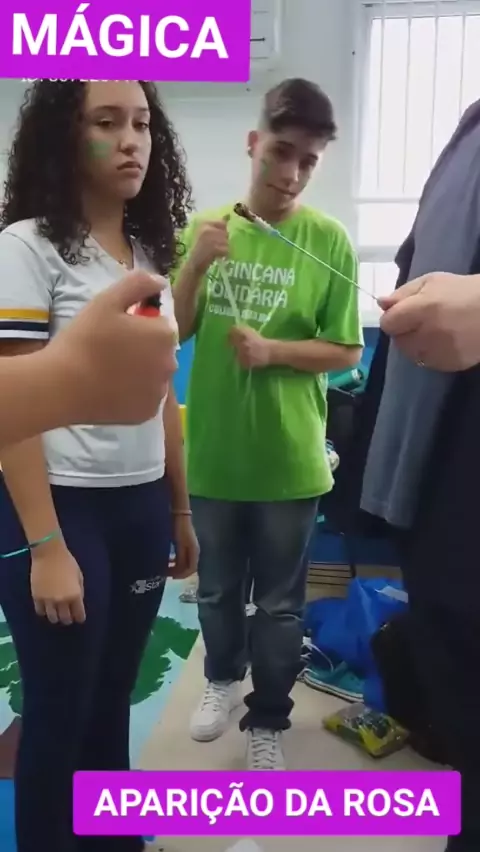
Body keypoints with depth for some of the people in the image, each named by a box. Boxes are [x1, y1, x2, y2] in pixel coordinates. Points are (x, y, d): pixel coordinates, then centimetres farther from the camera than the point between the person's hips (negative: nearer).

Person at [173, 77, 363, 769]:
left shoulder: (328, 240, -7)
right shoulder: (207, 227, 0)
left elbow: (347, 351, -5)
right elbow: (174, 331, -1)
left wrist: (272, 350, -21)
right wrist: (196, 265, -17)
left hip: (289, 458, -2)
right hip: (213, 451, 3)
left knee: (279, 603, 13)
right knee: (217, 589, 21)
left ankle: (268, 721, 35)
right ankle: (223, 679, 48)